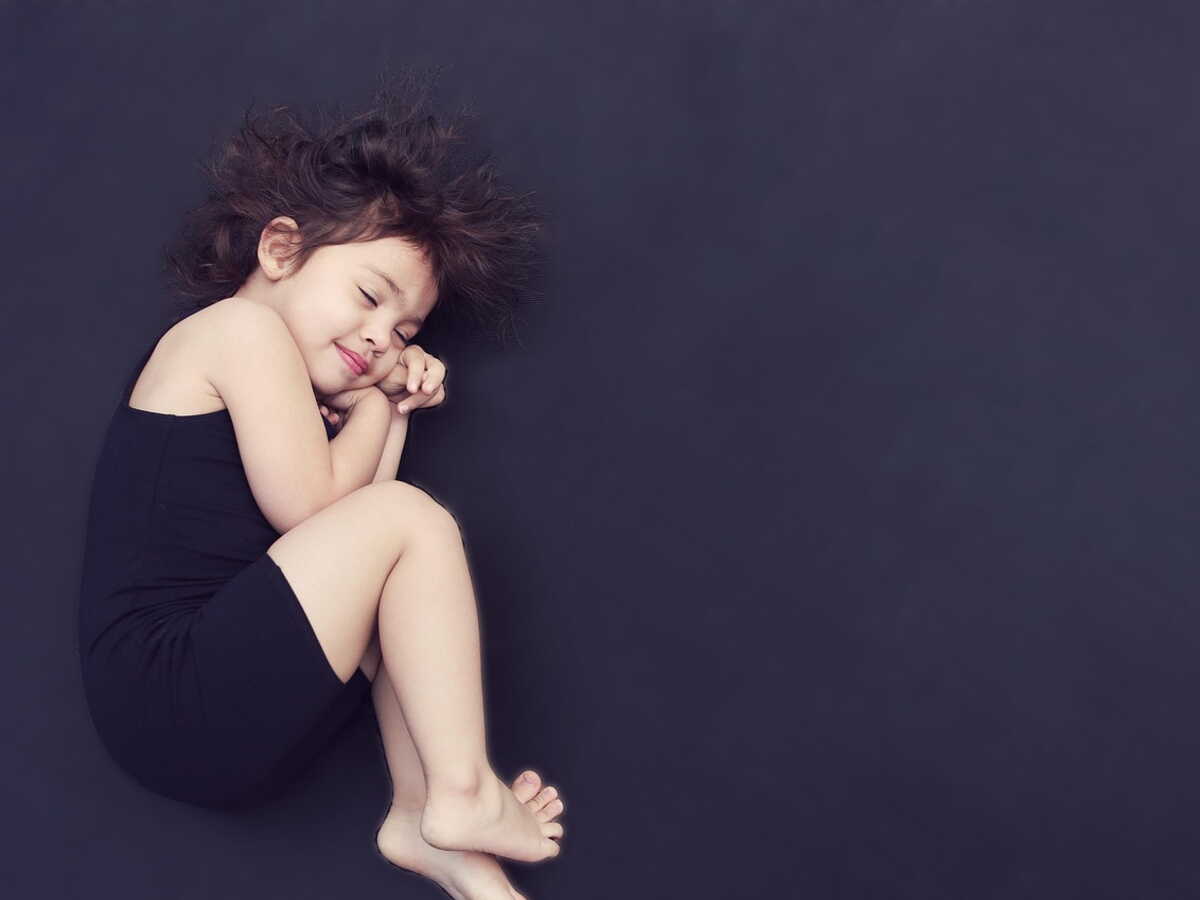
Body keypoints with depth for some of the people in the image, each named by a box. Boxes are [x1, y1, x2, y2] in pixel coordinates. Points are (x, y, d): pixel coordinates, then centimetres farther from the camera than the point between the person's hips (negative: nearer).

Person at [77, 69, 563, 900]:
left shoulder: (247, 363, 22)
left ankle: (423, 816, 1)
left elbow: (344, 535, 14)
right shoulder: (244, 325, -4)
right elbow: (311, 508, -12)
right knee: (411, 520, -13)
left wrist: (395, 408, 7)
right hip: (173, 698, -10)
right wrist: (374, 406, 5)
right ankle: (464, 793, -7)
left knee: (397, 589, 12)